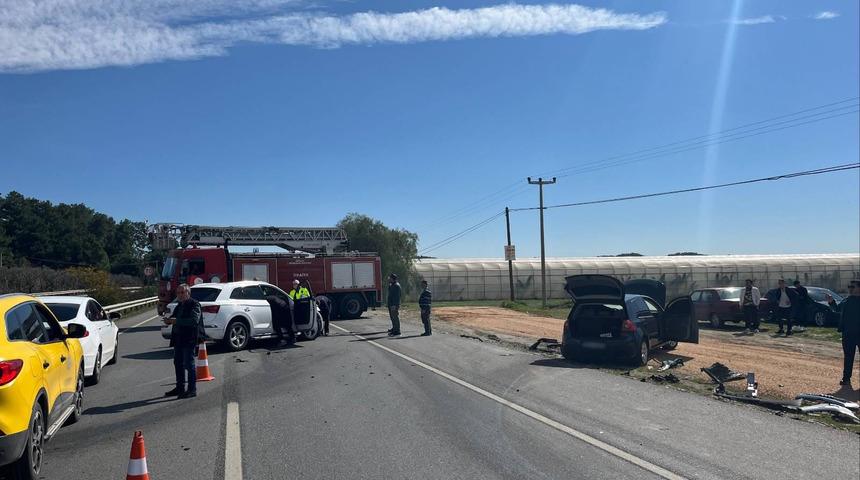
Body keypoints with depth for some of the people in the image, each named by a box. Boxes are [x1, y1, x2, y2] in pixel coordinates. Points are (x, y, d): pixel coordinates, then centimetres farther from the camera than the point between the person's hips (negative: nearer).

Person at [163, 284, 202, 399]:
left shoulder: (194, 304, -10)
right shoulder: (179, 305, 18)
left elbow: (194, 320, -24)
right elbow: (175, 318, 25)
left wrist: (176, 321, -26)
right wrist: (169, 320, 1)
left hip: (189, 339, -9)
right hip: (178, 339, 9)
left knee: (189, 363, -5)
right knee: (178, 363, 14)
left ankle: (192, 389, 1)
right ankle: (180, 387, 25)